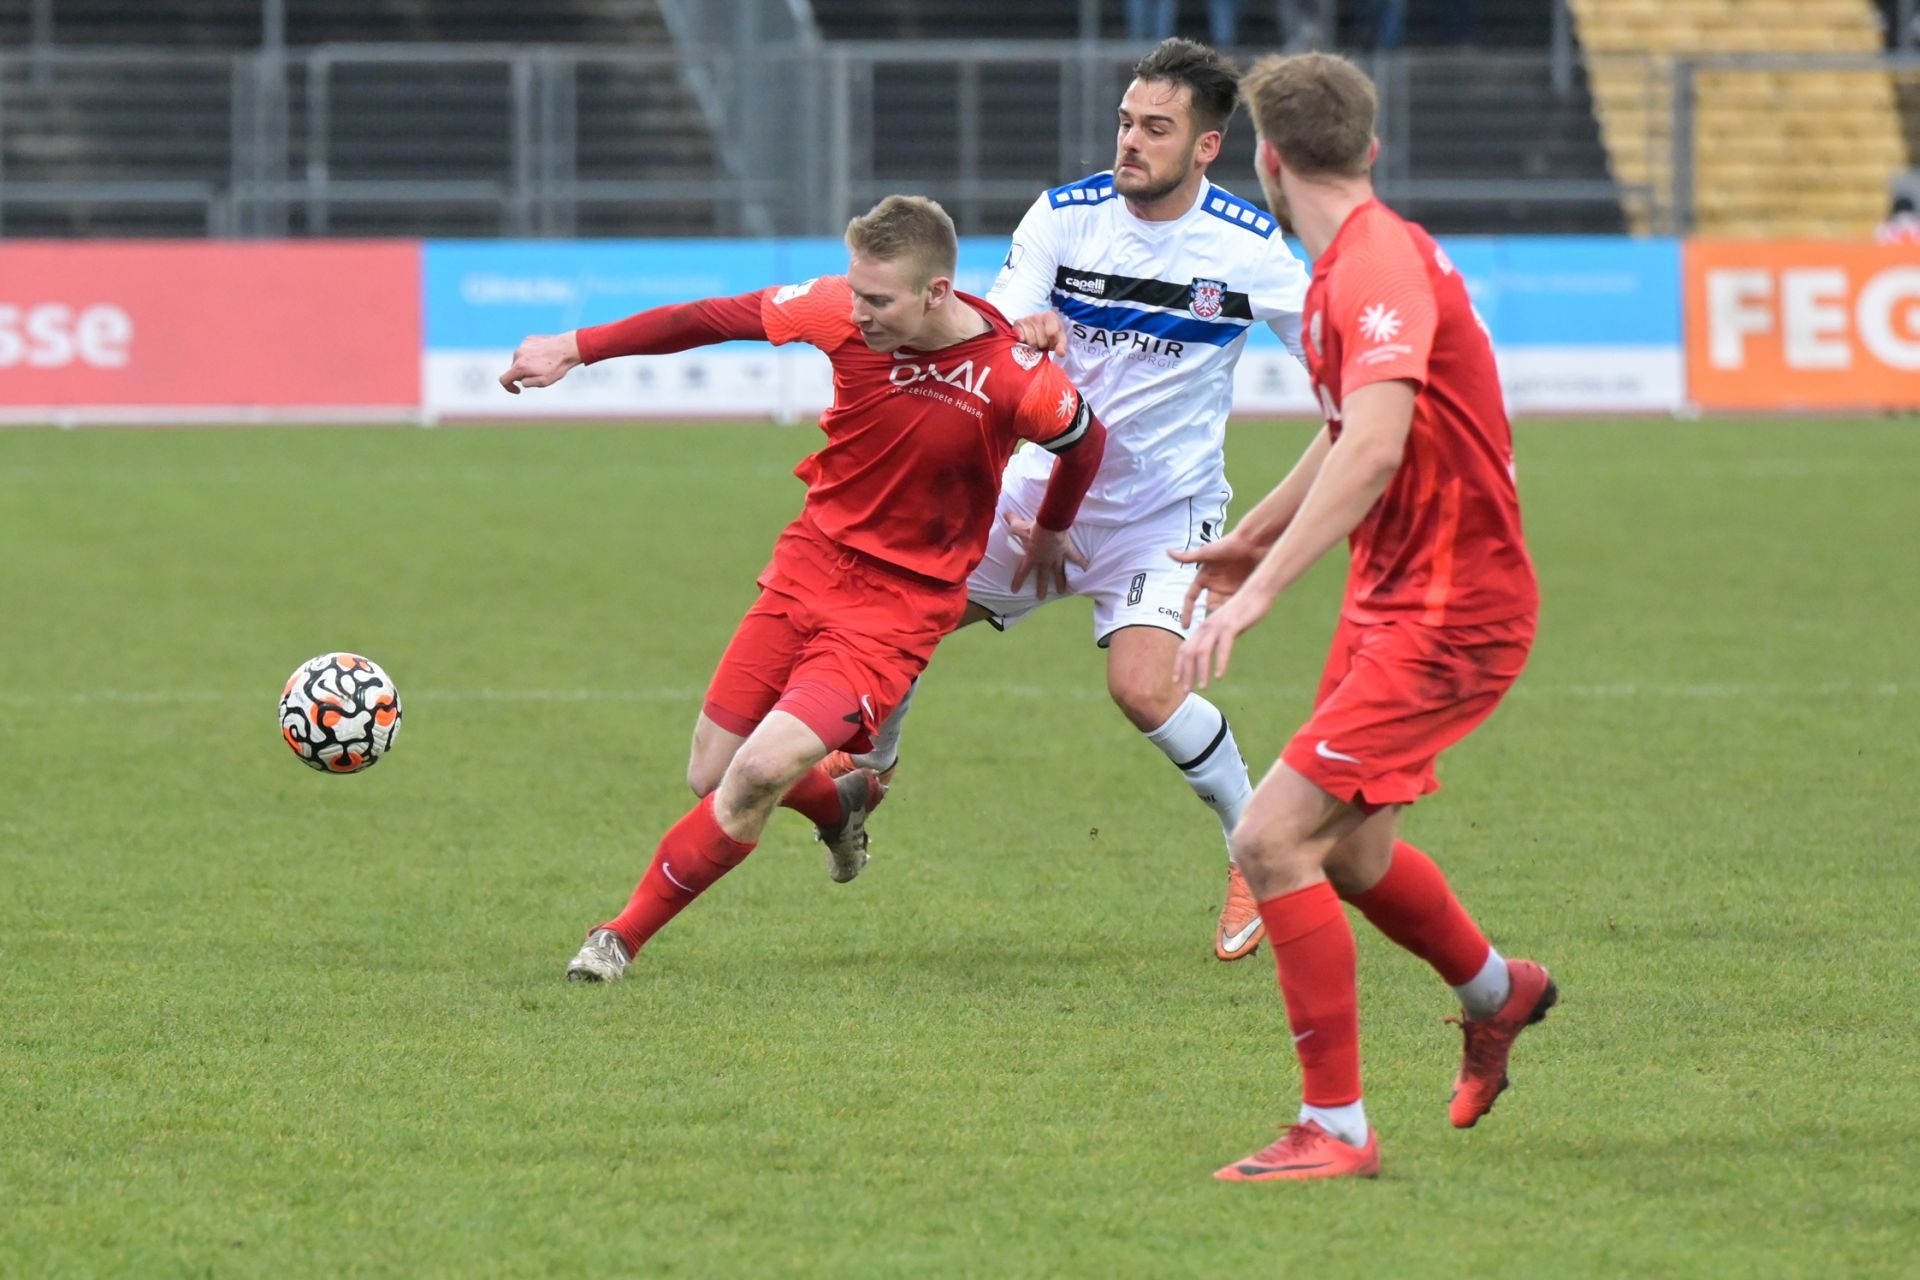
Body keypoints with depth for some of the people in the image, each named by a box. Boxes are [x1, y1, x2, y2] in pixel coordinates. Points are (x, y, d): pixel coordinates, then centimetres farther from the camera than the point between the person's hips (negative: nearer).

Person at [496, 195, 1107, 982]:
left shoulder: (1016, 380, -21)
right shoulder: (844, 314, -13)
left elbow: (1086, 441, 1)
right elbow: (714, 320, 0)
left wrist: (1051, 531, 20)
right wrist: (576, 349, 2)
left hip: (902, 600, -4)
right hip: (812, 560, 4)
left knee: (762, 770, -21)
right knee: (711, 776, 6)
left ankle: (623, 937, -4)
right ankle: (841, 807, 40)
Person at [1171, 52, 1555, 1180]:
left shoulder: (1379, 270, -22)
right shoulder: (1357, 264, 10)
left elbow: (1374, 447, -37)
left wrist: (1260, 591, -42)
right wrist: (1252, 537, 40)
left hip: (1451, 616, -10)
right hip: (1393, 599, 10)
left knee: (1273, 839, -16)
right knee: (1349, 851, 23)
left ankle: (1335, 1129, -9)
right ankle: (1497, 992, 52)